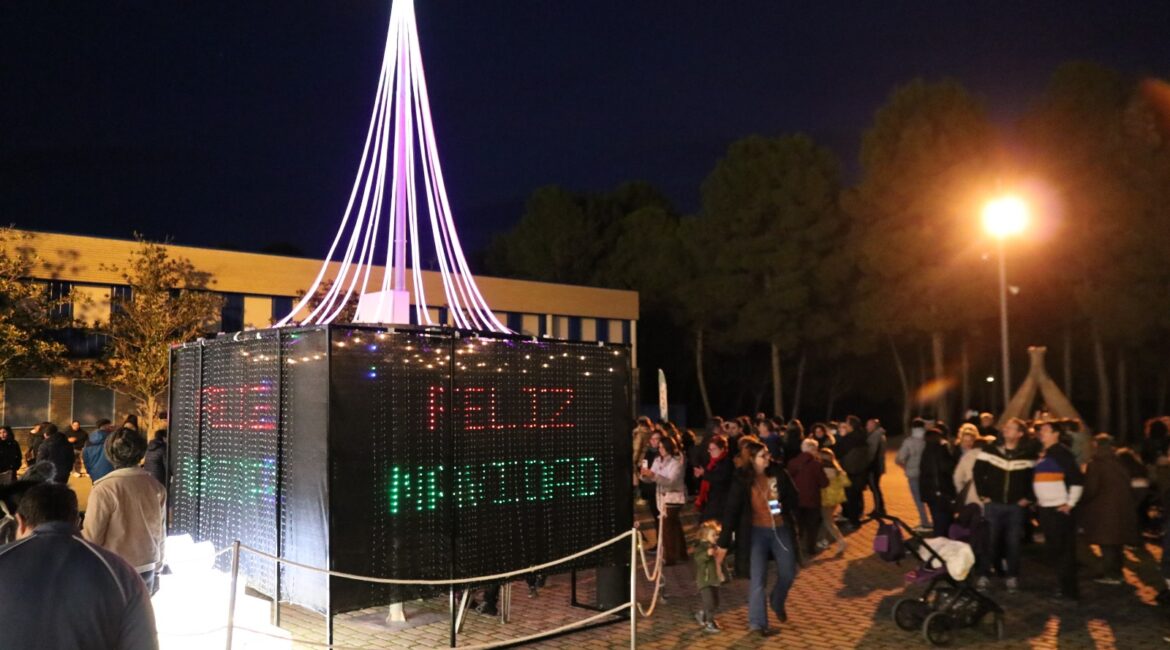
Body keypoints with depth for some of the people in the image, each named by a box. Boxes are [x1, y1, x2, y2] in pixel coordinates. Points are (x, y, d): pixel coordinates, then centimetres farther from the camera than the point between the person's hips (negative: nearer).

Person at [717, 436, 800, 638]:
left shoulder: (778, 472, -7)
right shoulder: (743, 481, -13)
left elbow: (792, 498, 3)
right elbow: (732, 512, -13)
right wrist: (723, 543, -15)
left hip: (781, 529, 3)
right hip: (757, 532, -3)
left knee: (788, 573, 11)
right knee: (758, 579, -4)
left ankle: (777, 603, 40)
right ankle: (758, 623, 7)